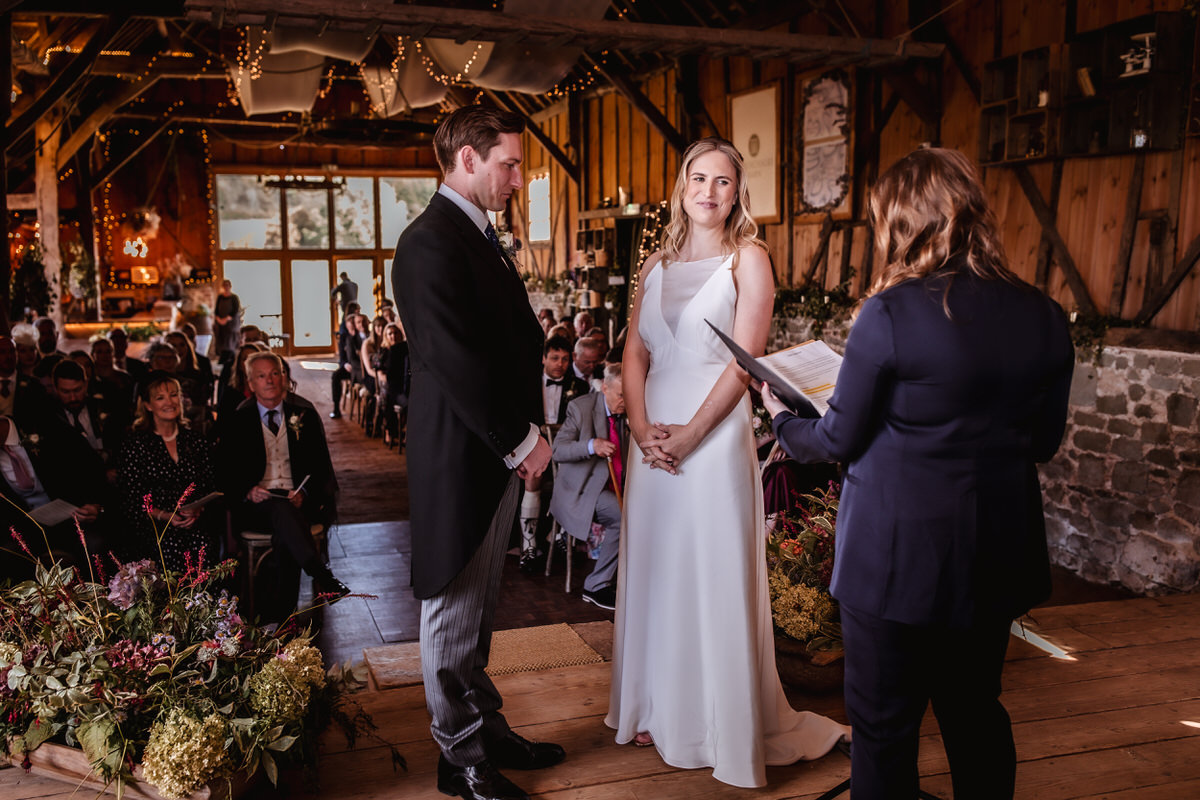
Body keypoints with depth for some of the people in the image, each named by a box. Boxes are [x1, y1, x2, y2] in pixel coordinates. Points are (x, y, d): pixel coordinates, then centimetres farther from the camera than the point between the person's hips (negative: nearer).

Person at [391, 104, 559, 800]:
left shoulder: (482, 236, 14)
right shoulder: (431, 243, -17)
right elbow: (459, 362, -23)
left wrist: (527, 435, 3)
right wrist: (522, 442, -14)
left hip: (501, 454, 9)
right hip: (461, 460, -9)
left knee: (478, 610, 20)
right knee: (454, 613, 6)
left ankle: (489, 729, 34)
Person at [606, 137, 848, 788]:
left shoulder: (748, 259, -2)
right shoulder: (657, 265, 12)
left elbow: (743, 361, -11)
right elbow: (634, 353, 8)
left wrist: (689, 434, -15)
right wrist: (641, 426, -7)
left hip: (715, 434, -5)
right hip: (653, 436, 5)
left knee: (714, 573, 1)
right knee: (654, 567, 12)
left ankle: (723, 724, 18)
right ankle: (658, 709, 29)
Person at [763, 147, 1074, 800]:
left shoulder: (891, 313, -18)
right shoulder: (1043, 316, -1)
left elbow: (840, 439, -10)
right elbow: (1043, 441, 8)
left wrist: (782, 419, 10)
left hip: (897, 556, -5)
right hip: (996, 556, 6)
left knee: (884, 727, 10)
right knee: (976, 712, 22)